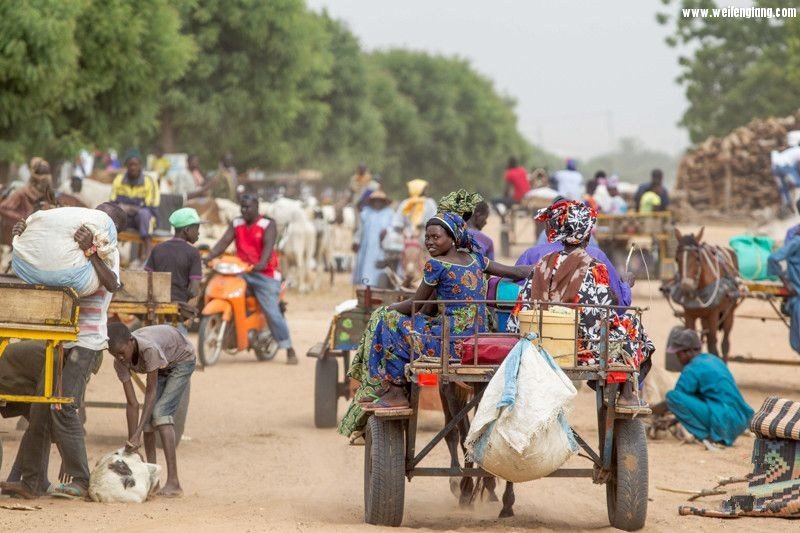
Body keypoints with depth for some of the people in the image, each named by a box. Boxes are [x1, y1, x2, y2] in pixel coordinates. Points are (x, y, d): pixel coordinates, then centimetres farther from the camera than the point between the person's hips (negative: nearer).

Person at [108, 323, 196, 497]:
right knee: (148, 416, -6)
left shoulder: (149, 348, -41)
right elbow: (132, 404, -21)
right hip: (161, 367, 6)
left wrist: (137, 434, -41)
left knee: (160, 411, -22)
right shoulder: (120, 362, -22)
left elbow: (151, 392, -37)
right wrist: (132, 440, -26)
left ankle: (173, 482, -28)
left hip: (182, 360, -6)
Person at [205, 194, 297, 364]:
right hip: (240, 271, 5)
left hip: (264, 273, -5)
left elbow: (268, 245, -19)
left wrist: (263, 262, -38)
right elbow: (223, 242, 2)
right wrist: (208, 257, -15)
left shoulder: (268, 225, -3)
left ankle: (289, 349, -5)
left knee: (272, 311, -13)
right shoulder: (236, 224, 12)